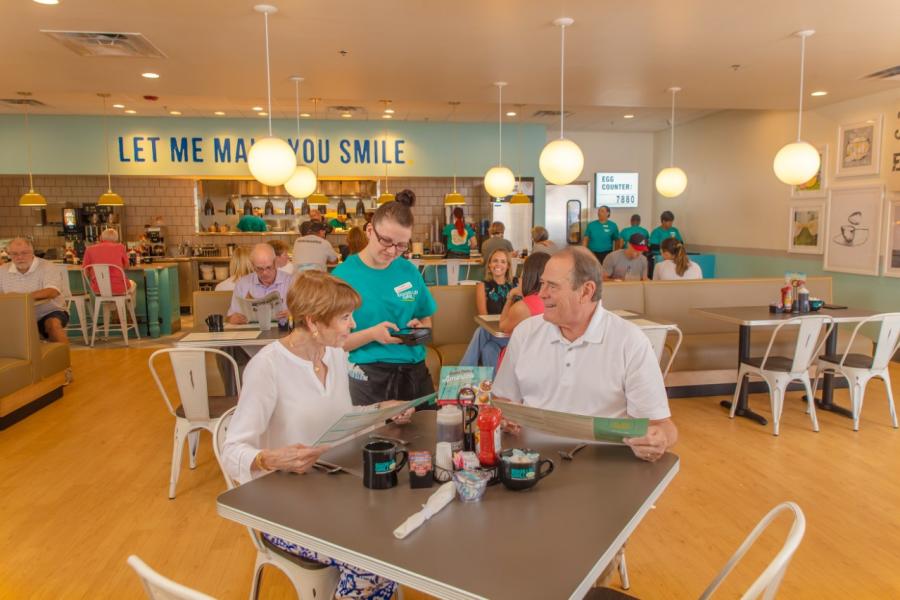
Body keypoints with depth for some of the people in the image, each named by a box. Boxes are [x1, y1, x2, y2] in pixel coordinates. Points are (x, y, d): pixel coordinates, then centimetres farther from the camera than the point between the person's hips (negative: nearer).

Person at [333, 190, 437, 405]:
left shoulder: (409, 272, 4)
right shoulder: (343, 275, -9)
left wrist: (420, 329, -7)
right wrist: (371, 334, -22)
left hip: (415, 372, 4)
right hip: (368, 378, -4)